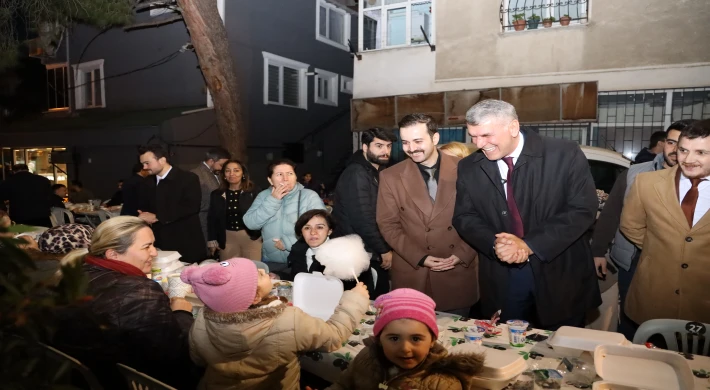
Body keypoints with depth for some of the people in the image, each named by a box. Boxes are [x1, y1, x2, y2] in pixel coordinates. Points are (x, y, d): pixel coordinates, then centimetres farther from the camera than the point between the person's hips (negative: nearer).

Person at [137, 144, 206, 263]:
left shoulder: (188, 178, -7)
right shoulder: (149, 185, 15)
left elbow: (191, 206, -20)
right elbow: (144, 210, 20)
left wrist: (157, 217, -19)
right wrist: (144, 218, -5)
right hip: (160, 246, 5)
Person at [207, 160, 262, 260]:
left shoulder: (254, 191, -1)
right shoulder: (217, 194, 9)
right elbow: (212, 218, 11)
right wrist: (212, 240, 4)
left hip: (251, 237, -2)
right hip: (227, 239, 3)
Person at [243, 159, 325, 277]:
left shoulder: (310, 196, -10)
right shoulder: (264, 196, 4)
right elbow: (250, 224, -6)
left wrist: (288, 243, -17)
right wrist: (272, 201, -14)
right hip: (270, 262, 4)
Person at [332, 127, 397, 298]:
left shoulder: (377, 172, 12)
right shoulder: (356, 174, -18)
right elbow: (362, 220, -23)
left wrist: (385, 249, 4)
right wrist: (384, 250, -14)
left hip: (373, 253, 9)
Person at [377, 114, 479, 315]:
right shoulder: (390, 177, -3)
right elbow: (388, 224, -2)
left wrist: (462, 254, -8)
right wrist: (420, 258, -11)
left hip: (458, 273, 1)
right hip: (413, 276, 0)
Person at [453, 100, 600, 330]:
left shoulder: (565, 155, -11)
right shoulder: (469, 168, -1)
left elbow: (583, 209, -13)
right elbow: (465, 217, 0)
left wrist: (531, 245, -21)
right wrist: (494, 244, -19)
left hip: (559, 273, -1)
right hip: (501, 278, 2)